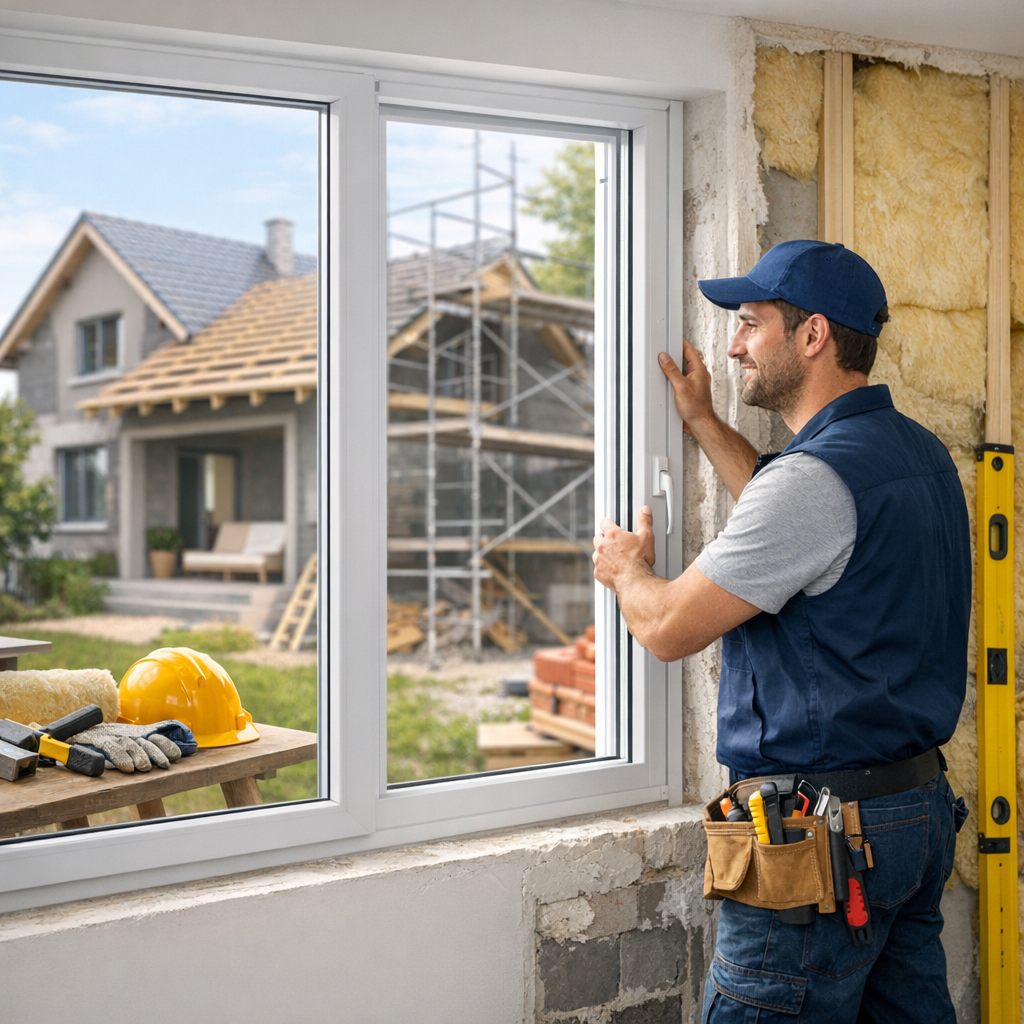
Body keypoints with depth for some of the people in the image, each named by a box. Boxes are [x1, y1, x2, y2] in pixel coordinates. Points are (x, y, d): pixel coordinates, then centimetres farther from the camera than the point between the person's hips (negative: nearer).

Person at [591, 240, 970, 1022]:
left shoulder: (818, 474, -20)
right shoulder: (920, 453, 10)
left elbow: (669, 628, -16)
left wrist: (627, 568, 7)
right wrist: (704, 423, 35)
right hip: (920, 806, 10)